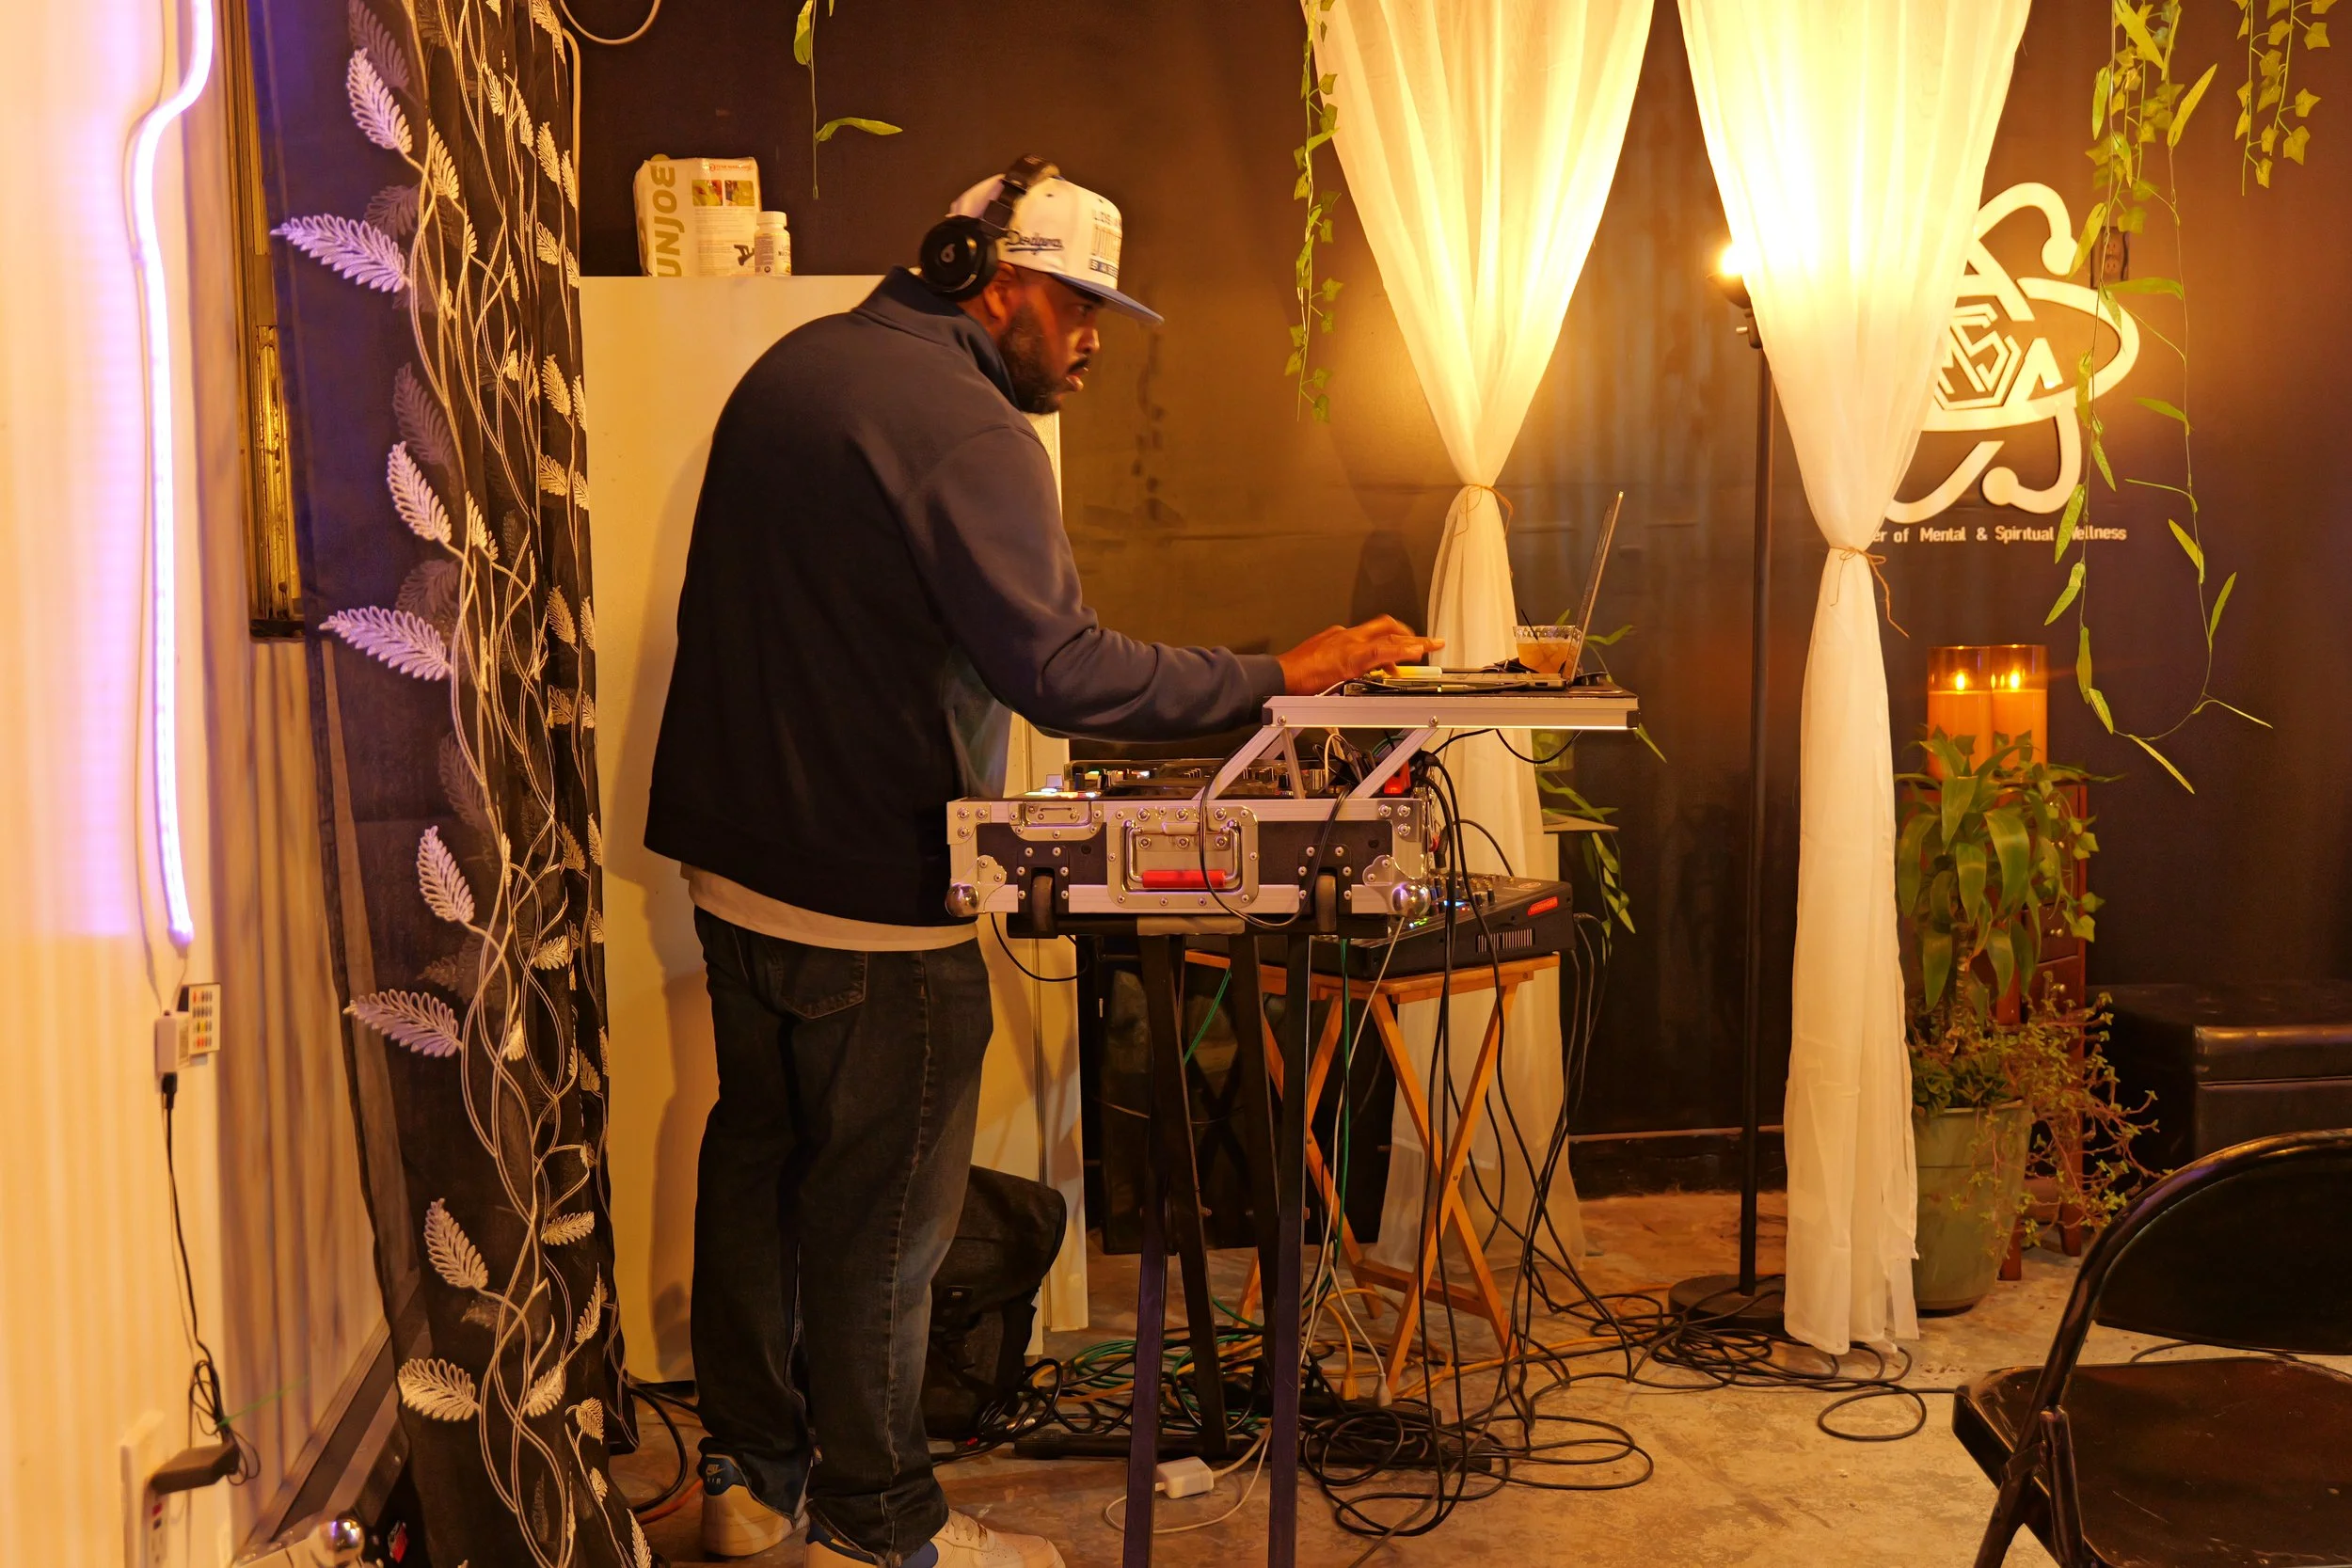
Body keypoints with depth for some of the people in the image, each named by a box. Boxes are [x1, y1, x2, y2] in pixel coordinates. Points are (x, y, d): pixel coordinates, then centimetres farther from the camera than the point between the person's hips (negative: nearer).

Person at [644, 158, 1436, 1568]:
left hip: (732, 856, 10)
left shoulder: (791, 369, 11)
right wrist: (1275, 677, -21)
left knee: (759, 1161, 19)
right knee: (884, 1213, 4)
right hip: (873, 892, -9)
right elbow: (1058, 668, -27)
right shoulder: (965, 429, -19)